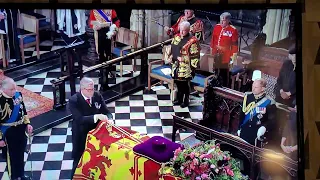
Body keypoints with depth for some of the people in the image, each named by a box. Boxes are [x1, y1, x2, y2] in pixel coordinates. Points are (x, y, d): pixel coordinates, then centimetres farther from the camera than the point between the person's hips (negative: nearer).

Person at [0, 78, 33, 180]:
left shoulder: (18, 95, -6)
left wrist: (27, 124, 3)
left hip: (21, 131, 6)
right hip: (9, 134, -6)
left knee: (21, 154, 21)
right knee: (12, 157, 13)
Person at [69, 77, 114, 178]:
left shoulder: (97, 96, -6)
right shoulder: (74, 101, -20)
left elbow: (107, 112, -5)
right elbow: (79, 119, -30)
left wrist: (109, 120, -28)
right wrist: (96, 117, -41)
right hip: (81, 137, -4)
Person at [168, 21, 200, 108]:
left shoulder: (192, 41, -14)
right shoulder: (176, 37, 7)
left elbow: (195, 56, -14)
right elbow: (171, 49, 18)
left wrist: (193, 67, -14)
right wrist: (172, 58, 15)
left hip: (185, 67, -6)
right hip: (176, 65, 6)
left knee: (185, 84, 4)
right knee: (178, 83, 16)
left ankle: (186, 101, 20)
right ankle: (179, 99, 31)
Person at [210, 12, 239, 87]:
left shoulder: (233, 30, -11)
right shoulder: (216, 27, 2)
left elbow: (235, 44, -8)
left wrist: (234, 55, -8)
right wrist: (211, 49, 15)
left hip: (225, 55, -4)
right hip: (216, 54, 4)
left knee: (224, 72, 4)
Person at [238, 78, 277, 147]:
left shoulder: (269, 102, -14)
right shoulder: (247, 96, 1)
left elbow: (272, 120, -12)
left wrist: (264, 127, -30)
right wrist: (239, 128, 14)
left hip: (258, 134, -5)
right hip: (244, 132, 5)